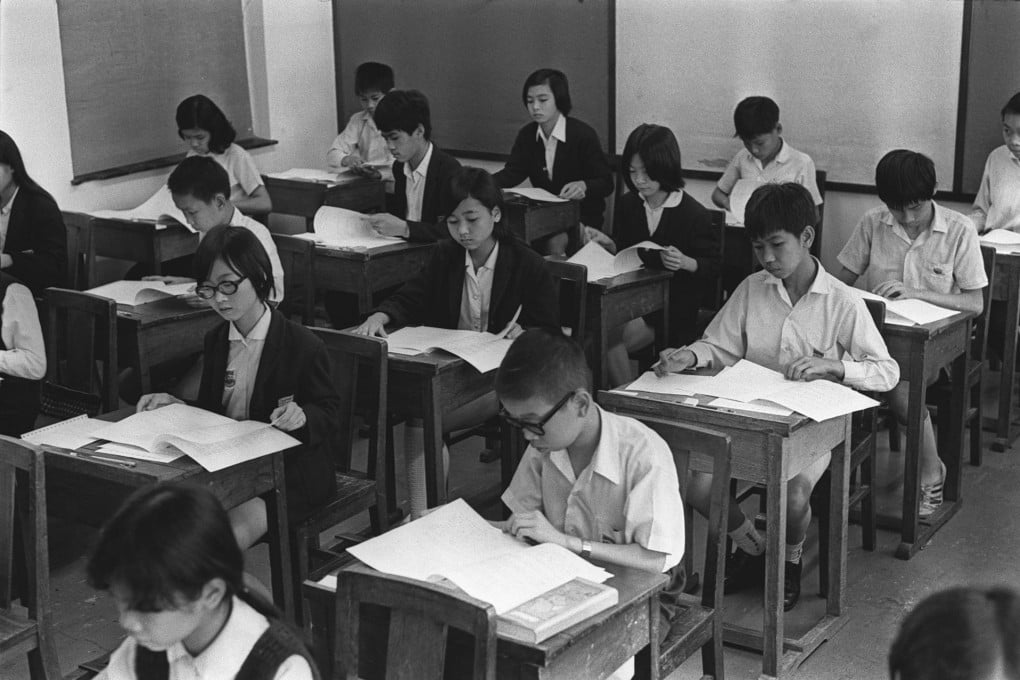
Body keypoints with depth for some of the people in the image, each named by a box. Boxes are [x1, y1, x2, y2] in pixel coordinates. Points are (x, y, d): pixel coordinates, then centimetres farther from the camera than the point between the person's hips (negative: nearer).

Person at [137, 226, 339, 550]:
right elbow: (210, 411, 16)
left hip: (289, 473, -6)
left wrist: (302, 416, -26)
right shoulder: (215, 341, 8)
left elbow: (328, 411, -4)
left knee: (232, 533, -27)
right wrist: (174, 404, -3)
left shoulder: (303, 345, -12)